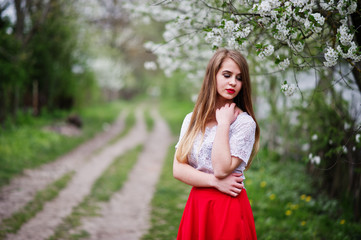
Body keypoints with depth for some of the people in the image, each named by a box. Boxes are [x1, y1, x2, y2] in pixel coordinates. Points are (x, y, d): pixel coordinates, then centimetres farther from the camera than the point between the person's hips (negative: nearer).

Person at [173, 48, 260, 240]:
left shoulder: (244, 122, -8)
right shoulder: (192, 120, 6)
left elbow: (222, 169, -19)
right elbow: (178, 169, -1)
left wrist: (223, 123, -14)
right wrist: (215, 182, -14)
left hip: (228, 208, -4)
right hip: (196, 206, 4)